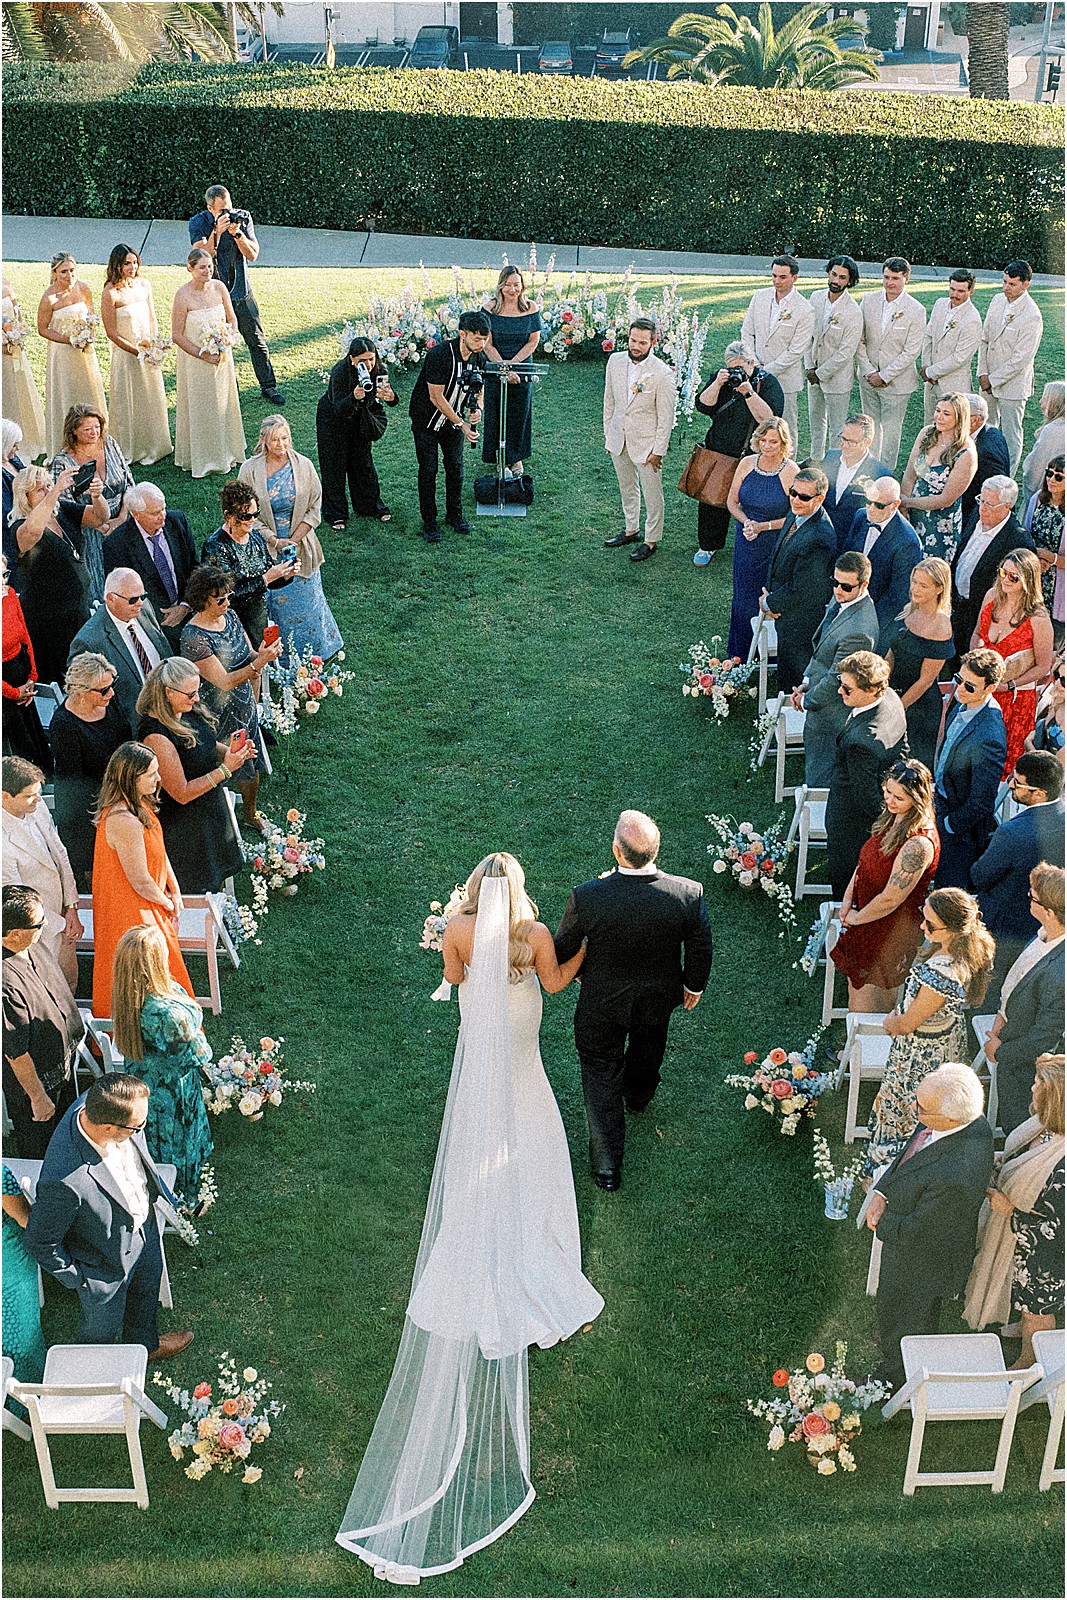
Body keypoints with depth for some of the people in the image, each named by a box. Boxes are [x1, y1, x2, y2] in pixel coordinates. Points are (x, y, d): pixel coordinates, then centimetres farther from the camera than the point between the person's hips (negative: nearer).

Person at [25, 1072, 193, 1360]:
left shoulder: (97, 1102, -28)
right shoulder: (66, 1183, -47)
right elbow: (40, 1242, -28)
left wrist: (151, 1192, 12)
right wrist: (76, 1277, -13)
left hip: (143, 1225, 6)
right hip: (106, 1264, -6)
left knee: (147, 1290, 34)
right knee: (102, 1327, 26)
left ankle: (145, 1344, 64)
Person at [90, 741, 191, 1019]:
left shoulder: (138, 803, -4)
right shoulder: (125, 822, -35)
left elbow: (159, 850, 8)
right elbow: (140, 881, -26)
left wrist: (175, 891, 3)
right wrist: (167, 903, -8)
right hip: (134, 911, -10)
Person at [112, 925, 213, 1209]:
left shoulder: (123, 995, -21)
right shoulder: (169, 1012, -43)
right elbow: (194, 1055, -27)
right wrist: (201, 1043, -5)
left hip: (138, 1078, 6)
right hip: (169, 1087, -6)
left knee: (151, 1136, 31)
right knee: (175, 1138, 23)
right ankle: (179, 1196, 48)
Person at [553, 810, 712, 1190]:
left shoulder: (586, 898, -35)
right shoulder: (689, 894, -31)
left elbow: (563, 949, -15)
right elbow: (700, 949, -12)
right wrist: (694, 985, 10)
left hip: (602, 1004, -2)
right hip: (659, 998, 2)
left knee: (601, 1073, 20)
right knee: (648, 1048, 34)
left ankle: (607, 1165, 30)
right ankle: (638, 1097, 65)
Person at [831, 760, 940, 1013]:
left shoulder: (918, 844, -33)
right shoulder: (893, 818, -5)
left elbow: (890, 899, -26)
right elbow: (865, 860, 9)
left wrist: (856, 917, -10)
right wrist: (848, 900, 1)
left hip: (892, 932, -8)